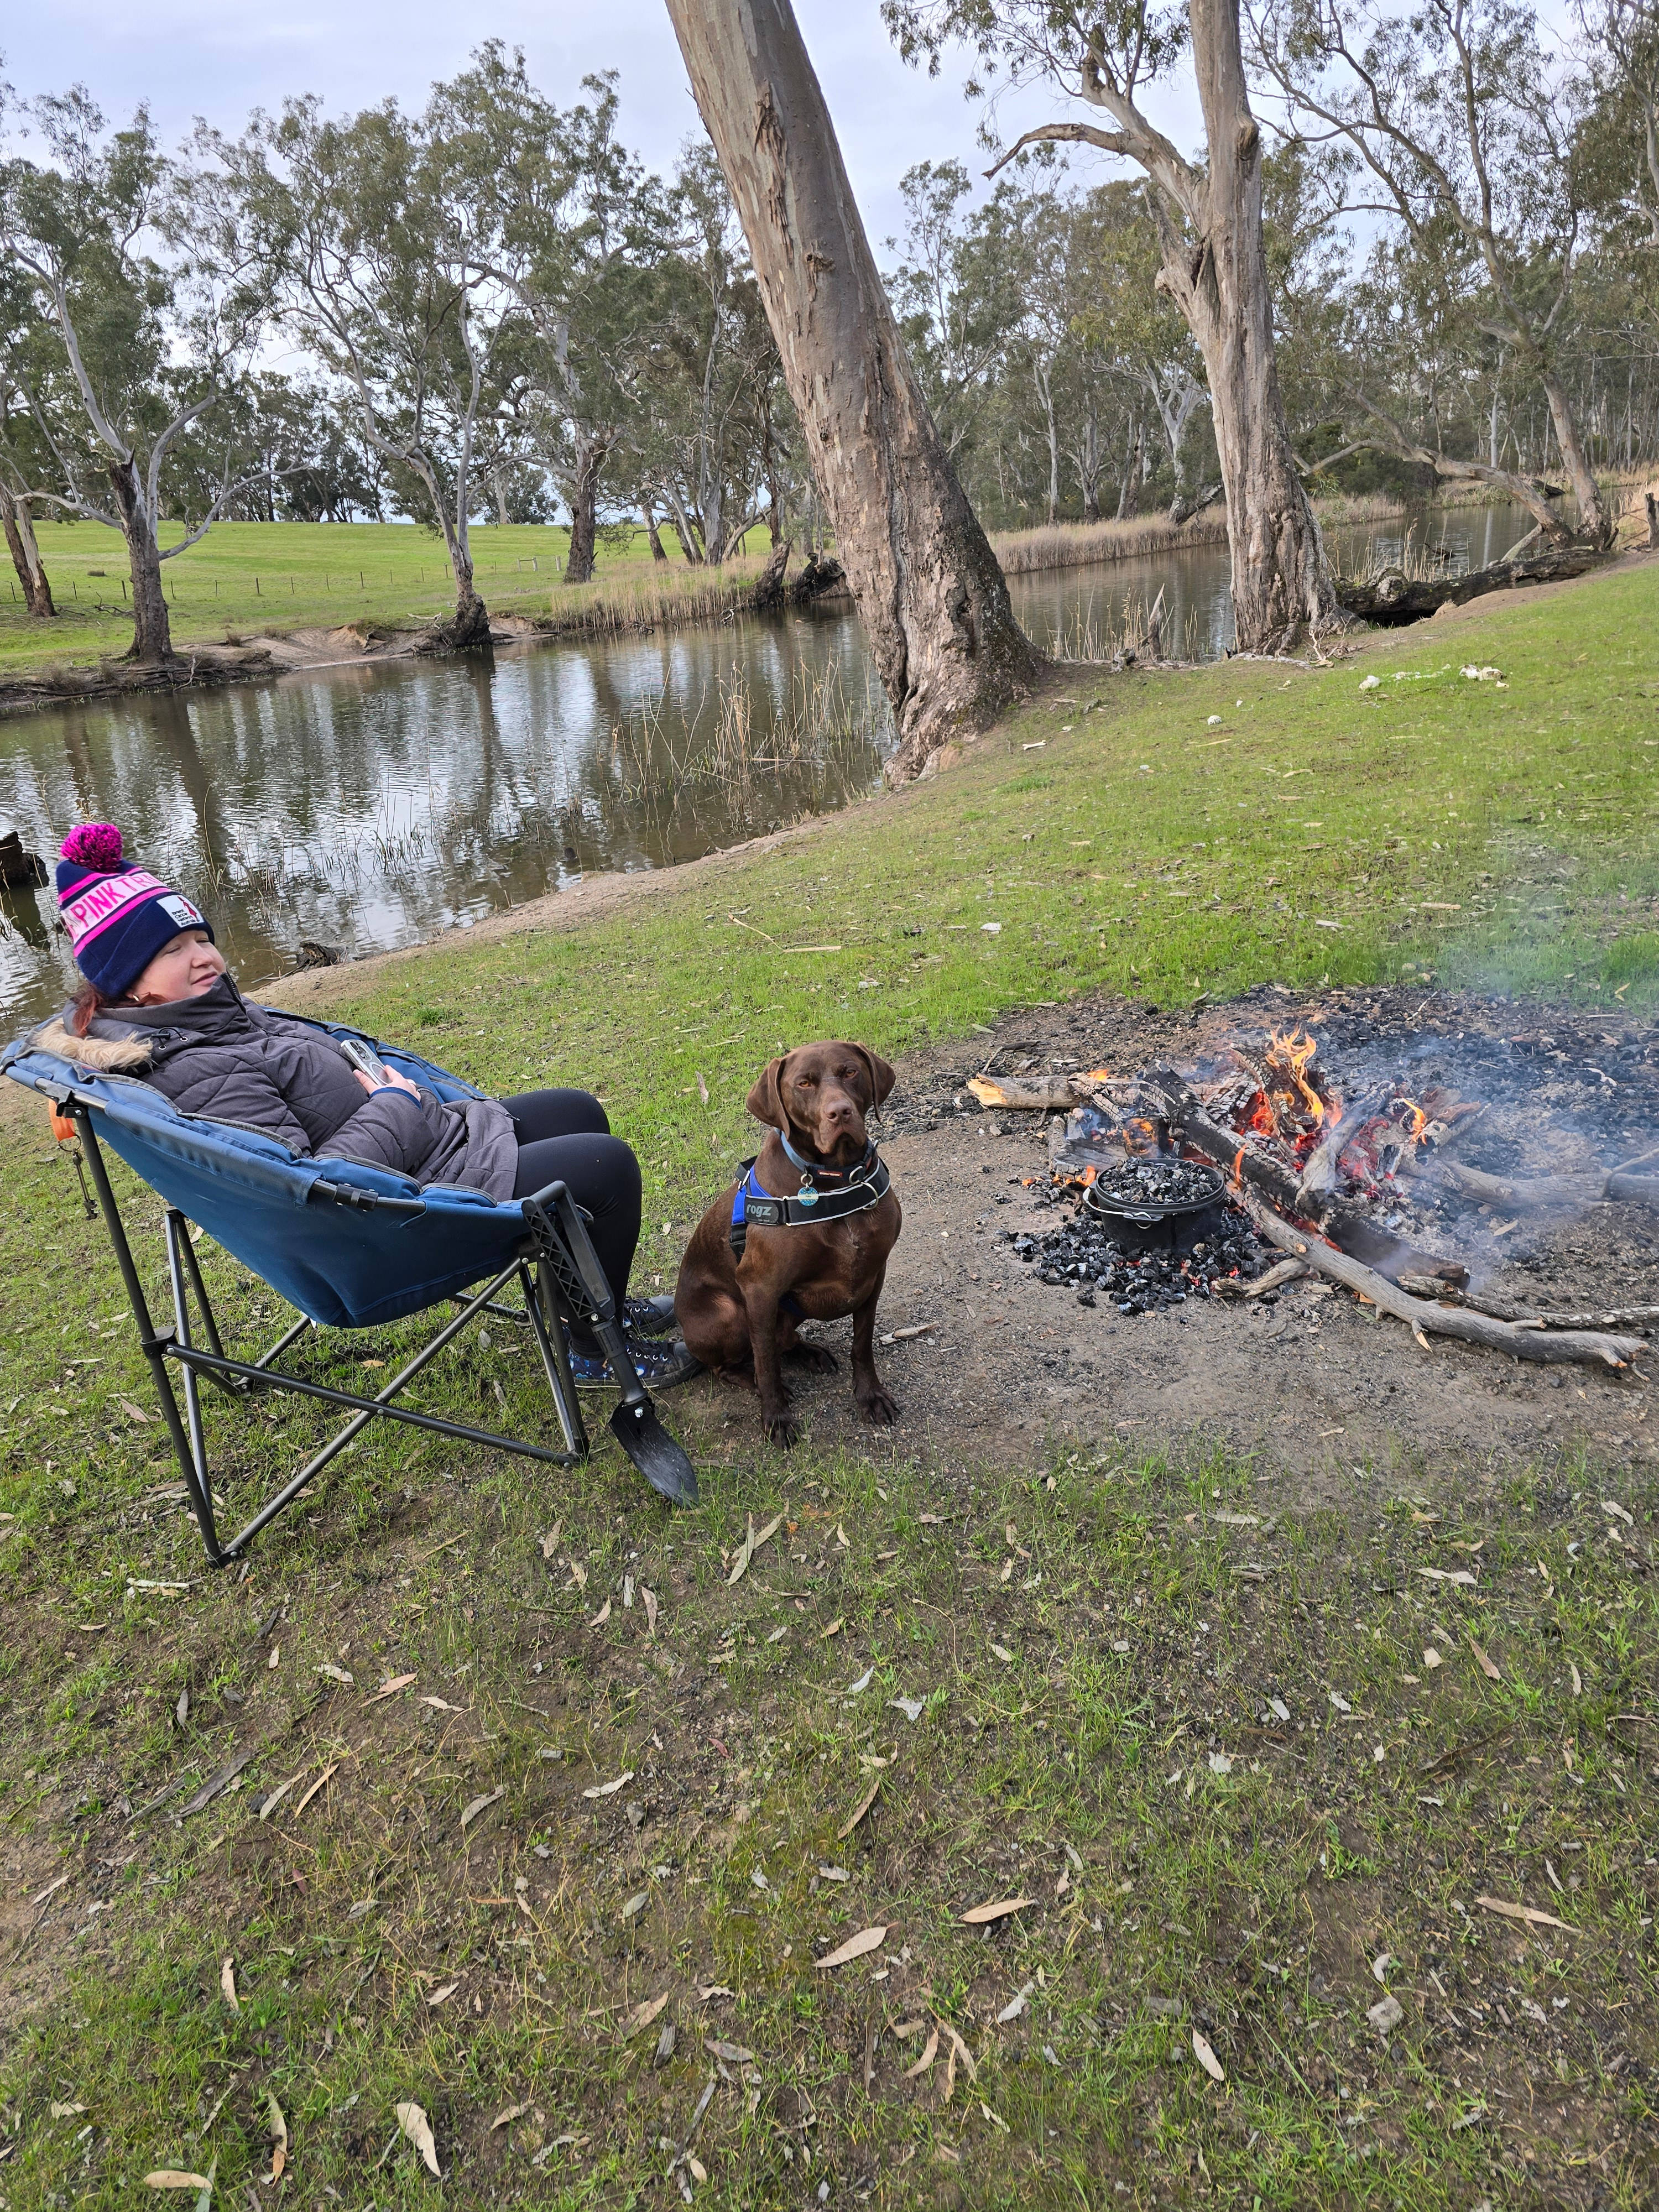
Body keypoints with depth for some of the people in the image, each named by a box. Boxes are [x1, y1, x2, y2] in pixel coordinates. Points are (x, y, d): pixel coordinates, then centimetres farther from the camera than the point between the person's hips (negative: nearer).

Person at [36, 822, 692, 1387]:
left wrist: (365, 1080, 0)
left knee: (580, 1111, 21)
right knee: (608, 1165, -9)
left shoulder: (219, 1014, 4)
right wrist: (391, 1109, -20)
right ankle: (594, 1349, 10)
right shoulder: (200, 1076, -27)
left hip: (431, 1137, 11)